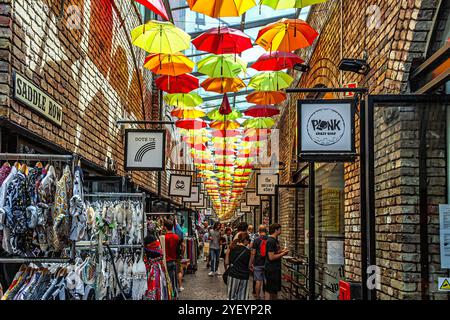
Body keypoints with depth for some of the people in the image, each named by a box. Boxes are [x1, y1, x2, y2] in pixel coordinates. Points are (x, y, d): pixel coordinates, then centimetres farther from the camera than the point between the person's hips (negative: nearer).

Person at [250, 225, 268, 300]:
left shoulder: (256, 240, -9)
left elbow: (253, 253, -9)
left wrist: (251, 264, -1)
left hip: (258, 264, -3)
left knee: (258, 281, 4)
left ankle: (257, 296, 9)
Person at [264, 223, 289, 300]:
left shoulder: (275, 240, 12)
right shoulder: (271, 241, -19)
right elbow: (271, 257, -23)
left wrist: (281, 251, 6)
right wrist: (282, 254, -14)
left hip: (276, 269, 10)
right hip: (271, 270, -10)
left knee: (275, 290, 17)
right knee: (269, 291, -2)